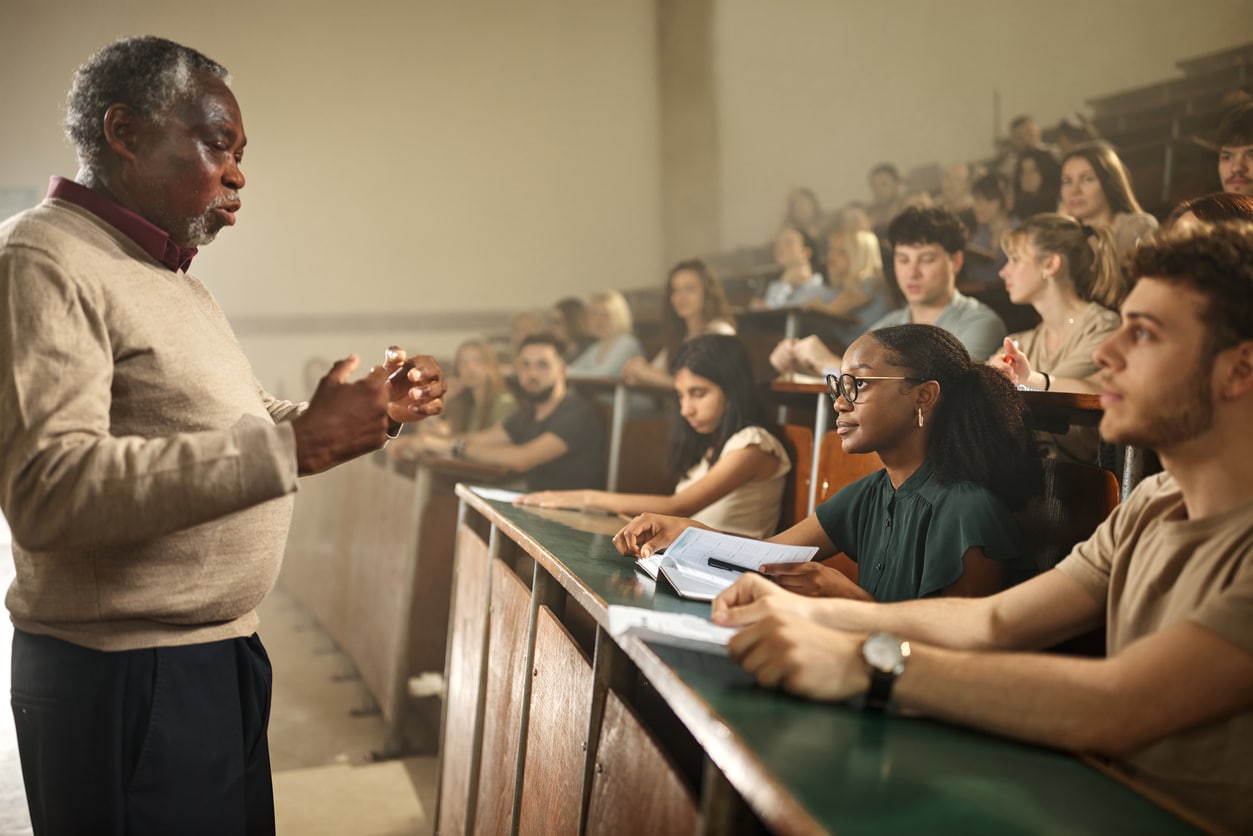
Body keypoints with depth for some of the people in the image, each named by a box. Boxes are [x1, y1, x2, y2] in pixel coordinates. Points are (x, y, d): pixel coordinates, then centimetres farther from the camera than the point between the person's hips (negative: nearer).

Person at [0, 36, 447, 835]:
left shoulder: (174, 280, 17)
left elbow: (242, 426, 24)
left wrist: (377, 413, 6)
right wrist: (295, 445, -30)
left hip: (222, 653, 9)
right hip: (122, 676, -9)